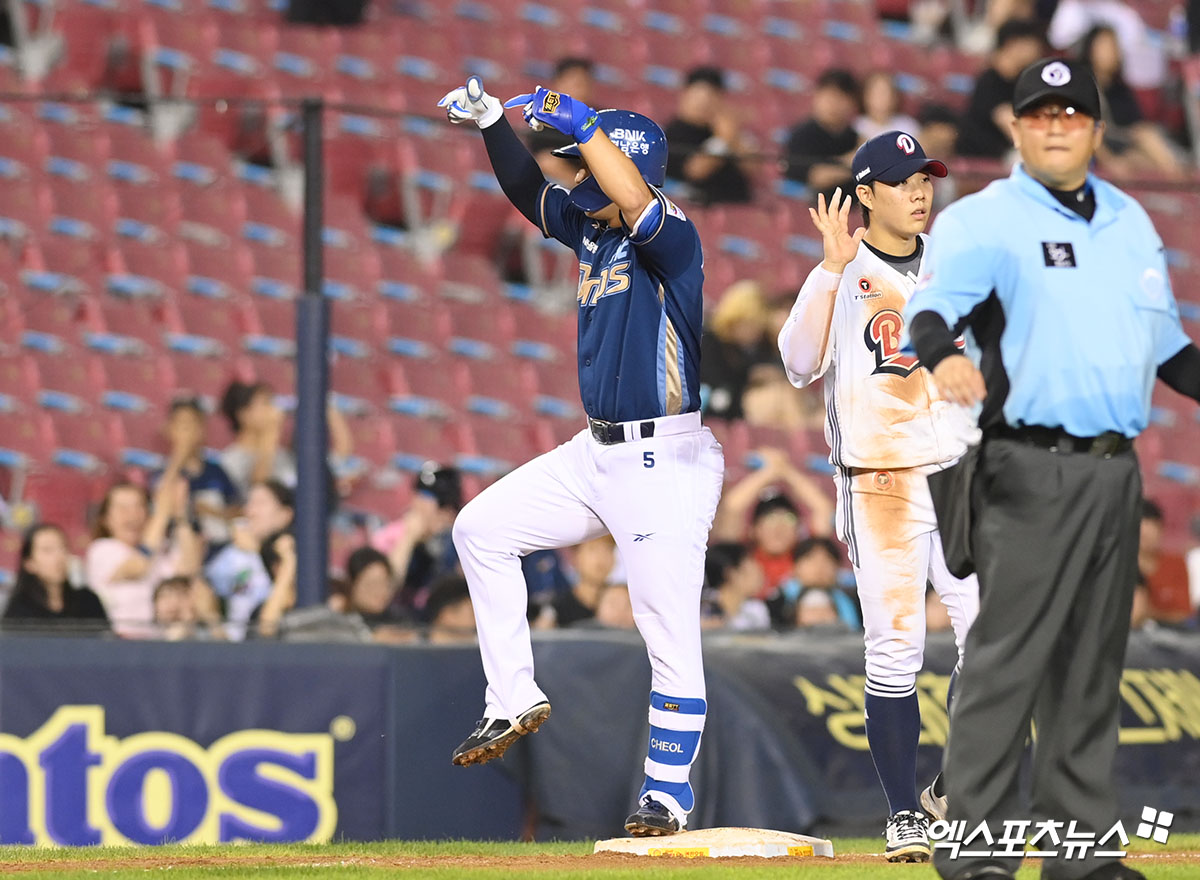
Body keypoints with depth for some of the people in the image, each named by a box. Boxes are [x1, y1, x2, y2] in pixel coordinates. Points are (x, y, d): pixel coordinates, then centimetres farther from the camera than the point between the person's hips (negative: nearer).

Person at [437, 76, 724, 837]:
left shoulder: (671, 237, -15)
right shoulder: (592, 229, 9)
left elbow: (639, 204, -36)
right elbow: (530, 191, 17)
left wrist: (580, 122, -34)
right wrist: (493, 124, 1)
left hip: (664, 462, -9)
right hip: (597, 453, 9)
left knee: (670, 632, -7)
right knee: (483, 528, 9)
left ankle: (669, 793, -1)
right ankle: (515, 701, 12)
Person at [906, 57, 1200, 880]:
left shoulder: (1129, 221, 16)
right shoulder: (983, 220, -5)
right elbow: (933, 304, -23)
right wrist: (942, 354, -44)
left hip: (1115, 472, 7)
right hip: (1031, 472, -7)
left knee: (1094, 669, 11)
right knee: (1006, 660, -9)